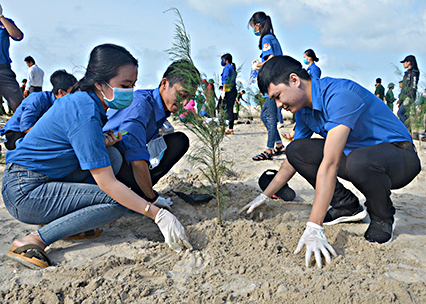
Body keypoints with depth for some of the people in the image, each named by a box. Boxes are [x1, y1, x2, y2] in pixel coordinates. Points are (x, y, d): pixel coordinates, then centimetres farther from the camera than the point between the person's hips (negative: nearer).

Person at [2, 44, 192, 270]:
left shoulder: (81, 99, 4)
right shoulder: (85, 113, -24)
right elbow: (107, 184, -25)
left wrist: (104, 141, -7)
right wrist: (158, 215, -25)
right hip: (24, 193, -9)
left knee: (112, 156, 0)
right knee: (117, 202, -18)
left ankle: (65, 220, 2)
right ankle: (34, 241, -14)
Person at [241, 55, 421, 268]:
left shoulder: (340, 95, -29)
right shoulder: (304, 110, -1)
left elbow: (330, 164, -37)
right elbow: (292, 160, 11)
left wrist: (314, 228, -39)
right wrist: (264, 196, 11)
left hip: (398, 155, -7)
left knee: (359, 161, -40)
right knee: (296, 150, -6)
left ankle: (382, 218, -8)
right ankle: (347, 206, 4)